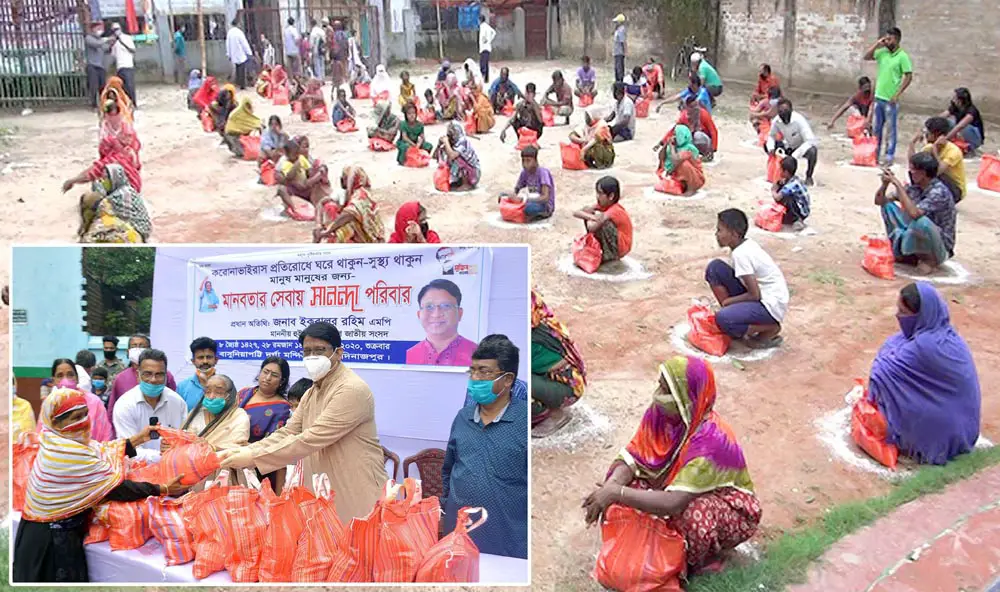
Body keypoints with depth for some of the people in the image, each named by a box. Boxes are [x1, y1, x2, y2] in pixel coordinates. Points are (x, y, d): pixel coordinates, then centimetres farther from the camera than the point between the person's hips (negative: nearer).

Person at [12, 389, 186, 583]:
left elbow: (100, 452, 4)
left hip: (42, 531, 9)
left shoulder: (54, 440, -3)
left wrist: (138, 438, 10)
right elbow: (115, 487, -24)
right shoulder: (69, 455, -29)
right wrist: (164, 490, -20)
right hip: (55, 540, -9)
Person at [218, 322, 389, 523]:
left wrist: (253, 458, -23)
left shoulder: (352, 390, -19)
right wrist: (244, 452, -11)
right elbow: (287, 433, 5)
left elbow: (311, 439, -24)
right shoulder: (311, 394, 12)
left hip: (357, 494, -8)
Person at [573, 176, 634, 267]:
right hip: (607, 244, 8)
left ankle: (611, 256, -15)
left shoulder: (615, 211, -27)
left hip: (622, 247, -8)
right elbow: (575, 213, -8)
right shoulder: (602, 206, -3)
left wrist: (590, 220, -14)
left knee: (605, 223, -31)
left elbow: (592, 228, -36)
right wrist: (591, 216, -24)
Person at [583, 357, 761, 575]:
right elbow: (631, 459, -15)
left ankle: (693, 563, -5)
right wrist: (609, 488, -35)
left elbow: (674, 503, -40)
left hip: (728, 505, -6)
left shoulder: (710, 440, -36)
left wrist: (617, 493, -39)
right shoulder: (660, 413, -17)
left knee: (694, 516, -38)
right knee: (624, 483, -15)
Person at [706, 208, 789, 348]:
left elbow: (754, 295, -23)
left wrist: (727, 301, -9)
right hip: (759, 294, 9)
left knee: (723, 319, -30)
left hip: (770, 305, -9)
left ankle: (771, 329, -6)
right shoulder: (746, 244, 2)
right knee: (714, 268, -1)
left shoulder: (741, 254, -24)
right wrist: (729, 302, 8)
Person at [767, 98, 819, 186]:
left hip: (803, 147, -5)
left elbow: (810, 141, -36)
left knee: (812, 151, -38)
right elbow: (771, 136, 0)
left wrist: (795, 156, -44)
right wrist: (771, 148, -23)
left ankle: (809, 176, -9)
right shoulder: (776, 121, -17)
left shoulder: (799, 120, -31)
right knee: (766, 144, -12)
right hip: (790, 147, 5)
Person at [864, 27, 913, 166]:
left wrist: (897, 95, -15)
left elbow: (909, 77, -11)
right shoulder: (882, 53, 6)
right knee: (877, 128, 13)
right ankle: (875, 153, 23)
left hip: (890, 99, -6)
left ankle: (889, 156, 7)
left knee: (891, 129, 2)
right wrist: (877, 44, -1)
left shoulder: (902, 56, -10)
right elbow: (866, 57, 10)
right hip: (878, 97, 6)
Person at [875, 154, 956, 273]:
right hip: (918, 237, 7)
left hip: (940, 246, -7)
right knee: (887, 205, -1)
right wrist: (885, 183, -19)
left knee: (921, 221, -38)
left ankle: (933, 260, -9)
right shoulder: (913, 187, -3)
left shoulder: (939, 192, -24)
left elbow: (914, 213, -40)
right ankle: (902, 252, 4)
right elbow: (879, 201, 1)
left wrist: (897, 184, -34)